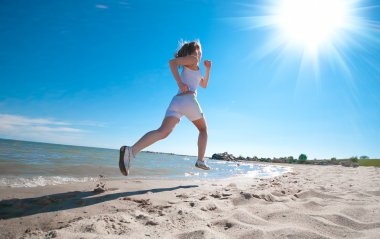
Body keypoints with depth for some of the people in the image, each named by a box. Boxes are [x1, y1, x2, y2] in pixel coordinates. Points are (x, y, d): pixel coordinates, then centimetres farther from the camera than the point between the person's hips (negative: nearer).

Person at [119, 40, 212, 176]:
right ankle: (200, 161, 8)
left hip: (176, 101, 7)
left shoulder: (190, 67, 36)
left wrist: (208, 69, 30)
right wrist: (180, 83, -14)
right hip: (188, 99, -7)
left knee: (163, 132, -16)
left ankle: (131, 150, -36)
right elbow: (172, 61, -8)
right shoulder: (193, 59, 10)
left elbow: (204, 85, 42)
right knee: (203, 129, 15)